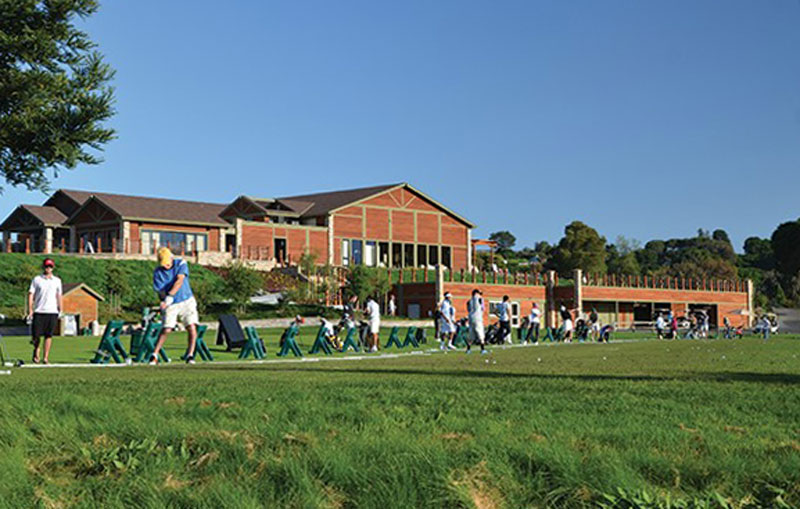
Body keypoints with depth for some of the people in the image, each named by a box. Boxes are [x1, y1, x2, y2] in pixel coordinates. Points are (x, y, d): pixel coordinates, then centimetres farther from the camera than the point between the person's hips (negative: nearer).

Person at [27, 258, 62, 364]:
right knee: (36, 334, -3)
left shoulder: (57, 280, 12)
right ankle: (36, 352, 23)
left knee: (49, 335, -2)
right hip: (39, 311, -1)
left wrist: (61, 310, 10)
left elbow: (59, 296, 16)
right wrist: (30, 310, -5)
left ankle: (46, 357, 0)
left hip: (52, 312, 1)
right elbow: (31, 294, 3)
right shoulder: (37, 279, 5)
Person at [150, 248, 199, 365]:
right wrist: (164, 300, -30)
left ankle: (190, 355, -2)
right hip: (170, 304, 0)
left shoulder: (181, 264, -8)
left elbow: (179, 281, -22)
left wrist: (170, 296, -34)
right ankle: (154, 355, 3)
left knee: (192, 327, -11)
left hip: (187, 301, 0)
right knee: (166, 329, -9)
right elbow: (160, 290, -8)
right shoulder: (157, 272, -4)